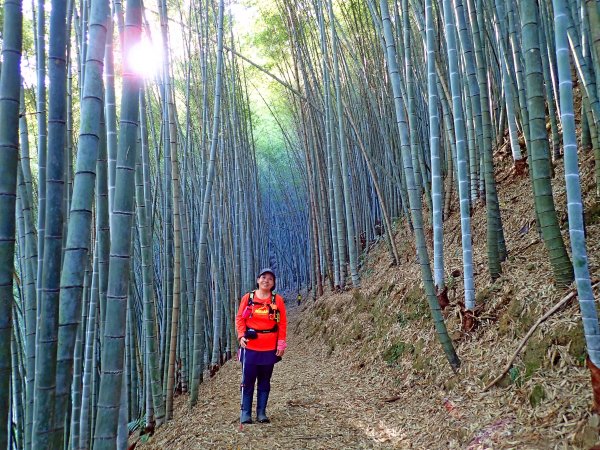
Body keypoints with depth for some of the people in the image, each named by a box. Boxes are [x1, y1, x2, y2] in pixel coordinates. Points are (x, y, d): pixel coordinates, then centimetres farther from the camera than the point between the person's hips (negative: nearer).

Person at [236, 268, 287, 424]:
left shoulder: (278, 300, 2)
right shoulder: (248, 298, 2)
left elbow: (282, 323, 2)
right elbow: (239, 318, 3)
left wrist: (281, 343, -3)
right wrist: (241, 335, -11)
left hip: (270, 348, 1)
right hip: (250, 347, -1)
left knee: (265, 381, 9)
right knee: (248, 380, 2)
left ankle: (262, 412, 18)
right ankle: (245, 413, 12)